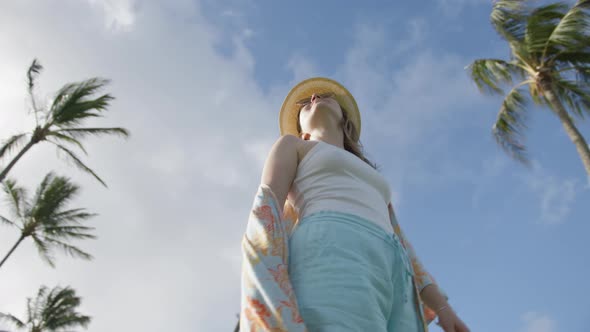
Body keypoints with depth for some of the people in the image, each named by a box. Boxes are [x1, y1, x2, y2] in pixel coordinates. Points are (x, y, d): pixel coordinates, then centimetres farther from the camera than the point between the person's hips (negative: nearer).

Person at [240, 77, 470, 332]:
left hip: (390, 284, 6)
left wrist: (443, 307, 10)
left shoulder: (371, 181, 42)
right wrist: (269, 294, -13)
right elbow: (265, 206, 7)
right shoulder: (291, 145, 27)